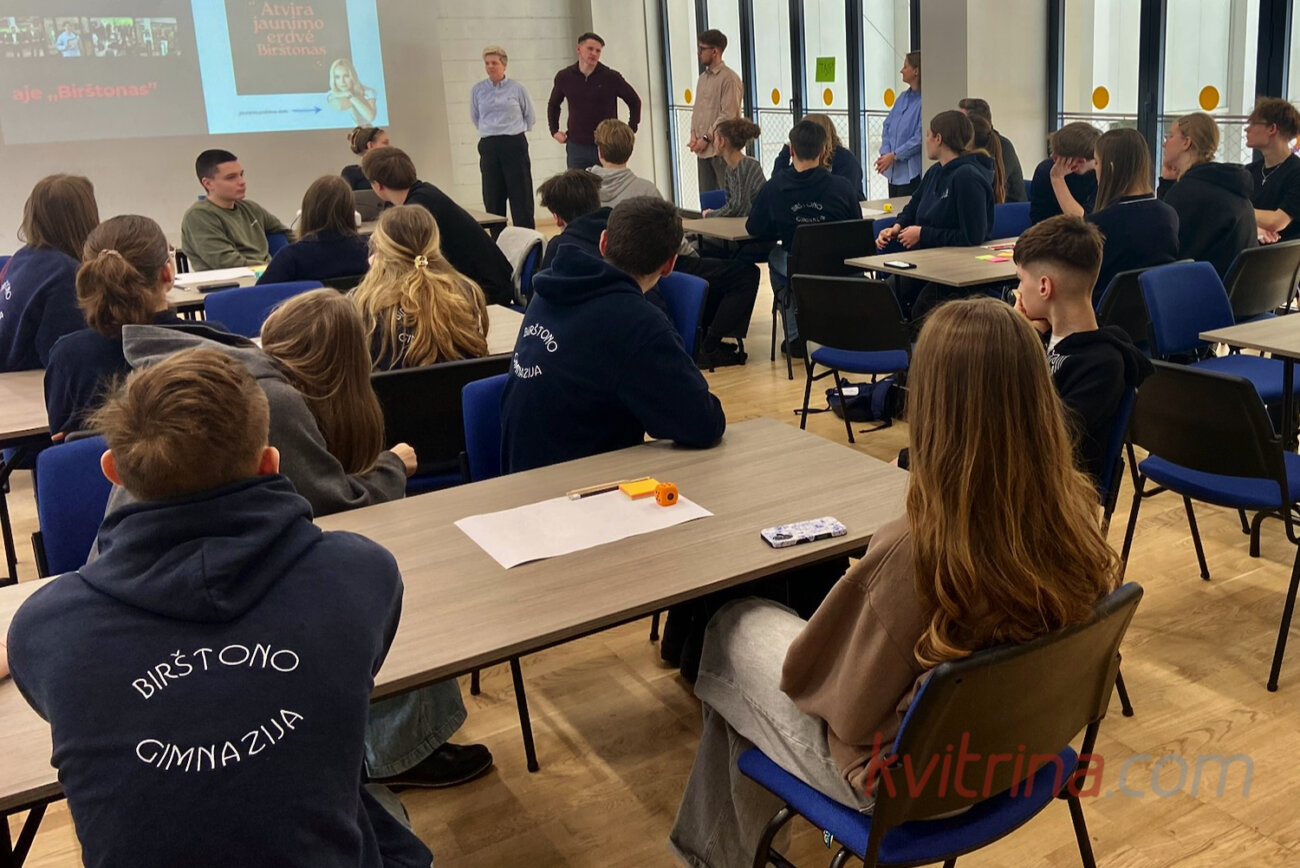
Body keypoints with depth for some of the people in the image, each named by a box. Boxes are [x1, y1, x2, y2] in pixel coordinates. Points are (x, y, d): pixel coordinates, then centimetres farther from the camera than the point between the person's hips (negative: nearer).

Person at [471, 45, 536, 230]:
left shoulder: (517, 88, 0)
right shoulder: (477, 90, 6)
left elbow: (530, 117, 12)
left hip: (515, 144, -2)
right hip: (489, 147, 2)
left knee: (521, 196, -4)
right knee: (493, 200, 3)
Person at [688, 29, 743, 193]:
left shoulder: (729, 78, -8)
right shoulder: (702, 78, 17)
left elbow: (728, 115, -14)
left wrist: (706, 138, -14)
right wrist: (694, 135, 4)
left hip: (721, 149, -8)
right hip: (703, 149, 8)